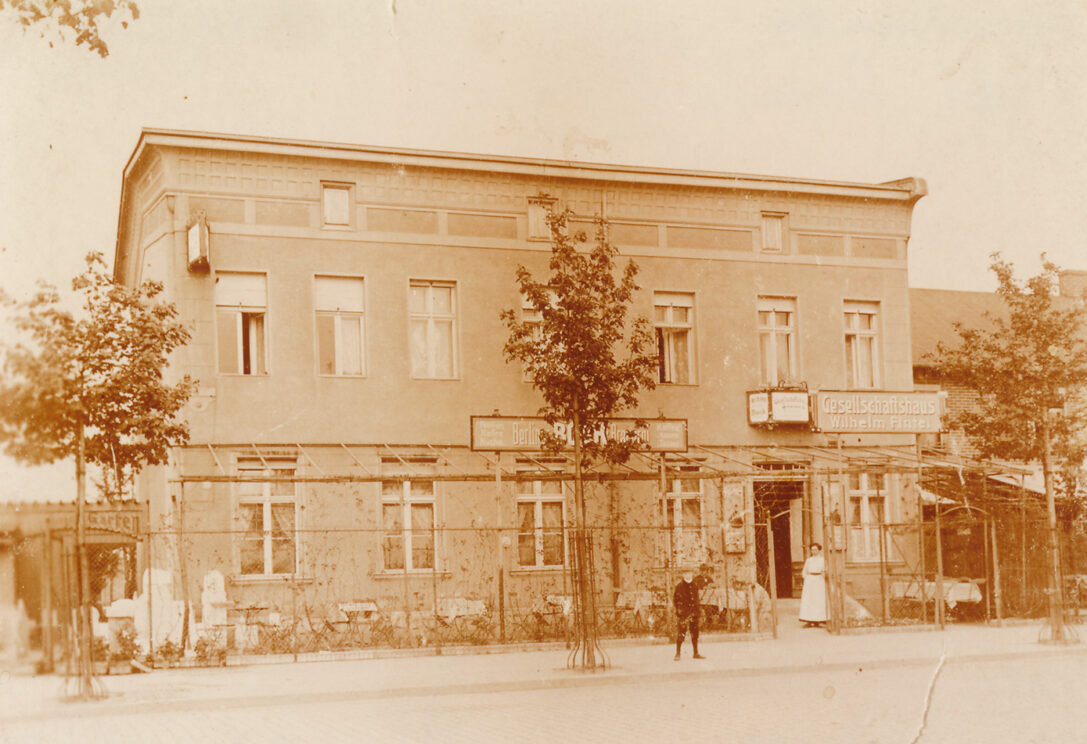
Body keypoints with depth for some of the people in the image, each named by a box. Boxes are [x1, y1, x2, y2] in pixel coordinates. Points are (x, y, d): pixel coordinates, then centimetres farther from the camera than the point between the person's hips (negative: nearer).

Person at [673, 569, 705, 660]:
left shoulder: (695, 586, 12)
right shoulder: (679, 586, -2)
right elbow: (674, 599, 0)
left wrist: (696, 610, 11)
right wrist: (678, 610, -8)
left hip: (693, 612, 5)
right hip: (683, 613, -5)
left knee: (695, 633, 8)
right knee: (680, 634, -7)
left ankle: (696, 653, 16)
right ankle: (677, 654, -1)